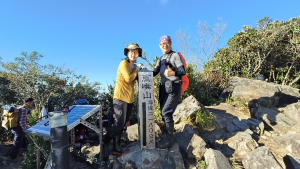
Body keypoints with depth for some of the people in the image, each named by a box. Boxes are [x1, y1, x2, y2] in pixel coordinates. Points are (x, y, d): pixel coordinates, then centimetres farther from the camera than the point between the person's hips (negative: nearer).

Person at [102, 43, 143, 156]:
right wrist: (136, 70, -7)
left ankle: (116, 148, 22)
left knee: (122, 124, 11)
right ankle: (104, 143, 16)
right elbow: (128, 79, -20)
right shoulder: (124, 63, -7)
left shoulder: (135, 66, 17)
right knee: (119, 124, -7)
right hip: (120, 97, -8)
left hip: (130, 98, 8)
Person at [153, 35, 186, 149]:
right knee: (164, 113, 9)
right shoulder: (160, 60, 20)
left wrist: (173, 73, -31)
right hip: (164, 88, 8)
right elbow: (154, 72, 13)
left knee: (166, 112, -13)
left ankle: (169, 140, 0)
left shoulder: (175, 56, -2)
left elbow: (183, 71, -11)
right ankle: (169, 137, 23)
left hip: (173, 87, -7)